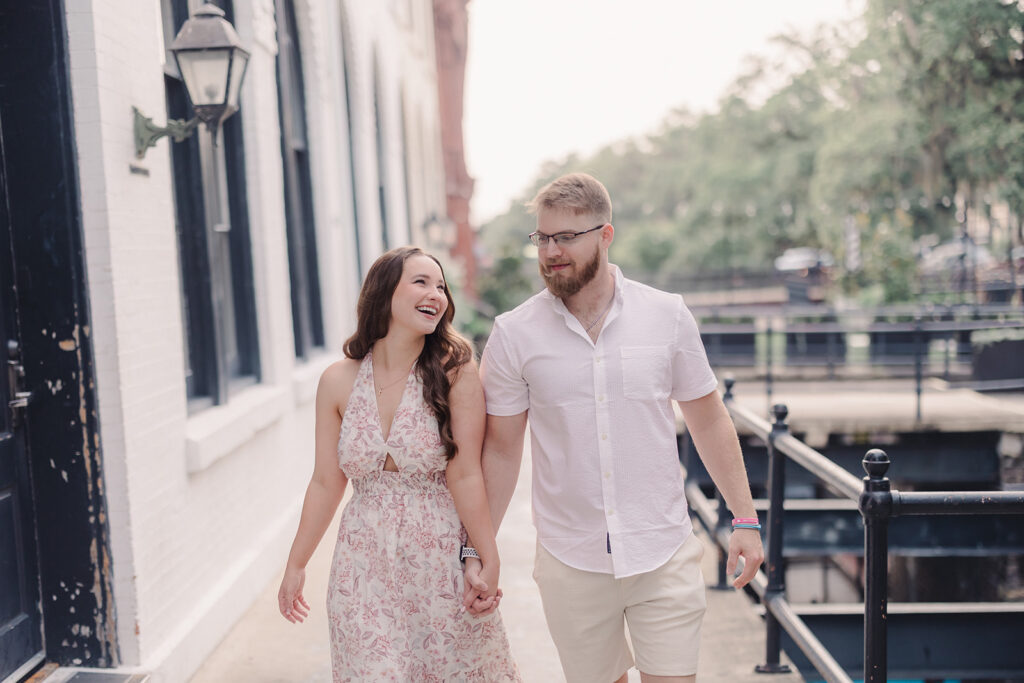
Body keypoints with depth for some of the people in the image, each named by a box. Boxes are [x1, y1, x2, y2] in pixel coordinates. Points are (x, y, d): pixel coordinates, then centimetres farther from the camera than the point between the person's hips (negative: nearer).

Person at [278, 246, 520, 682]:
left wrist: (490, 561, -13)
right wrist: (296, 566, 10)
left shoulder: (455, 372, -8)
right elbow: (326, 484, 5)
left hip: (441, 560, -2)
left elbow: (465, 476, -11)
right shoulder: (338, 381, -1)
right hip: (365, 567, 2)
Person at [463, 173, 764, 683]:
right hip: (571, 564, 0)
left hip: (664, 554, 0)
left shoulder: (667, 315, -2)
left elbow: (708, 420, 6)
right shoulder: (514, 334, -3)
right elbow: (501, 449, 2)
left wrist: (745, 519, 4)